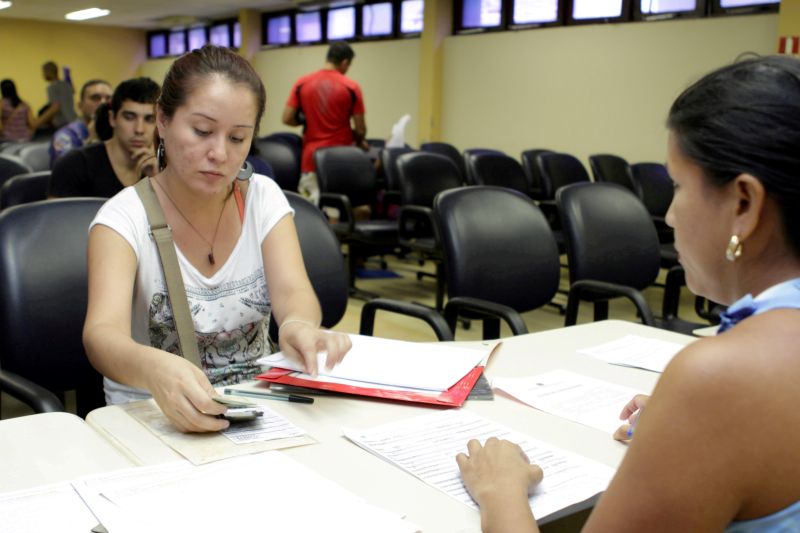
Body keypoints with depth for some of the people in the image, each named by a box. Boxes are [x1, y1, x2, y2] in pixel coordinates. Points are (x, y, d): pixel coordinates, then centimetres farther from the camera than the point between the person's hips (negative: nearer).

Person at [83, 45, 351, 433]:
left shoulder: (264, 198, 0)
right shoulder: (124, 218, -11)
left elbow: (293, 292, -15)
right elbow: (103, 334, -26)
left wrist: (298, 326, -40)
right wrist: (153, 368, -49)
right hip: (152, 416, -2)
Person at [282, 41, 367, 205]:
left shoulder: (302, 83, 2)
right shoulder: (351, 87, -5)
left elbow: (287, 119, 2)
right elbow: (360, 129, -4)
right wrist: (360, 142, 18)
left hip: (312, 157, 2)